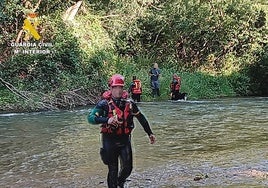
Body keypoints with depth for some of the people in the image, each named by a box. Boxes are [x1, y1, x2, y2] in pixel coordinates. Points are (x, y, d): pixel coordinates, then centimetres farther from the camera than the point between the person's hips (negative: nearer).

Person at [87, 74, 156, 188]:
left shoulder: (129, 103, 2)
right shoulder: (104, 103, -9)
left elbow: (141, 118, 12)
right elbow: (90, 118, -19)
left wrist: (150, 133, 14)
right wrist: (107, 120, -32)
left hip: (125, 139, 3)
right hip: (110, 140, -3)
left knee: (127, 168, 5)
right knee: (113, 170, 3)